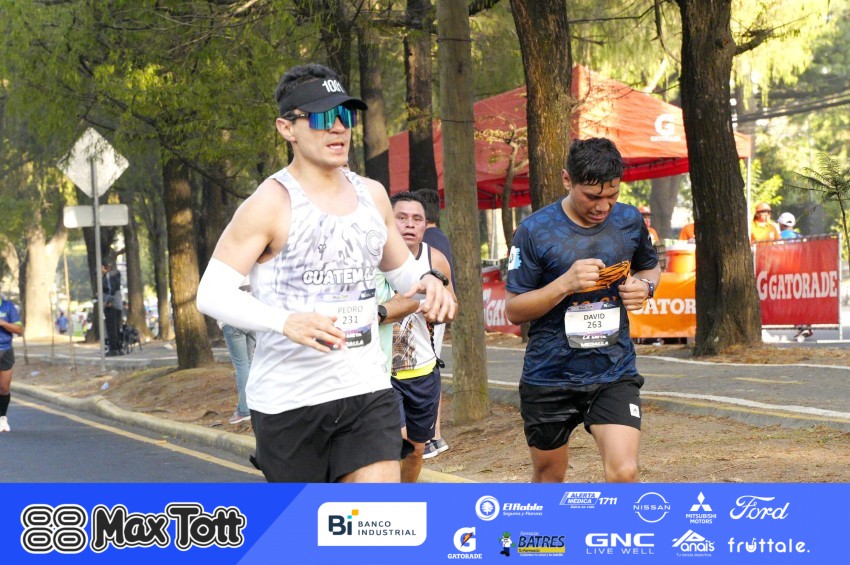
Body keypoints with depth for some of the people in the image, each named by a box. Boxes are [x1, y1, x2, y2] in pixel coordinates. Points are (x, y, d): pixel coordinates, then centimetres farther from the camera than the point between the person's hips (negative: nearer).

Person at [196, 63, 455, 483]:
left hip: (367, 390, 4)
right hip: (289, 398, -4)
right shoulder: (271, 204, -9)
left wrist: (428, 281, 0)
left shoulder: (372, 195, 10)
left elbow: (402, 270, 25)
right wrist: (286, 321, -31)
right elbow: (212, 293, -14)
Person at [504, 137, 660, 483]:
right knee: (548, 479, 14)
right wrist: (565, 284, -23)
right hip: (549, 376, -1)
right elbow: (513, 310, -7)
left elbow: (650, 268, 21)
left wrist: (644, 286, -4)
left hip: (614, 373, 1)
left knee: (623, 473, -18)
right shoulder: (535, 231, -10)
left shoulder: (629, 221, 1)